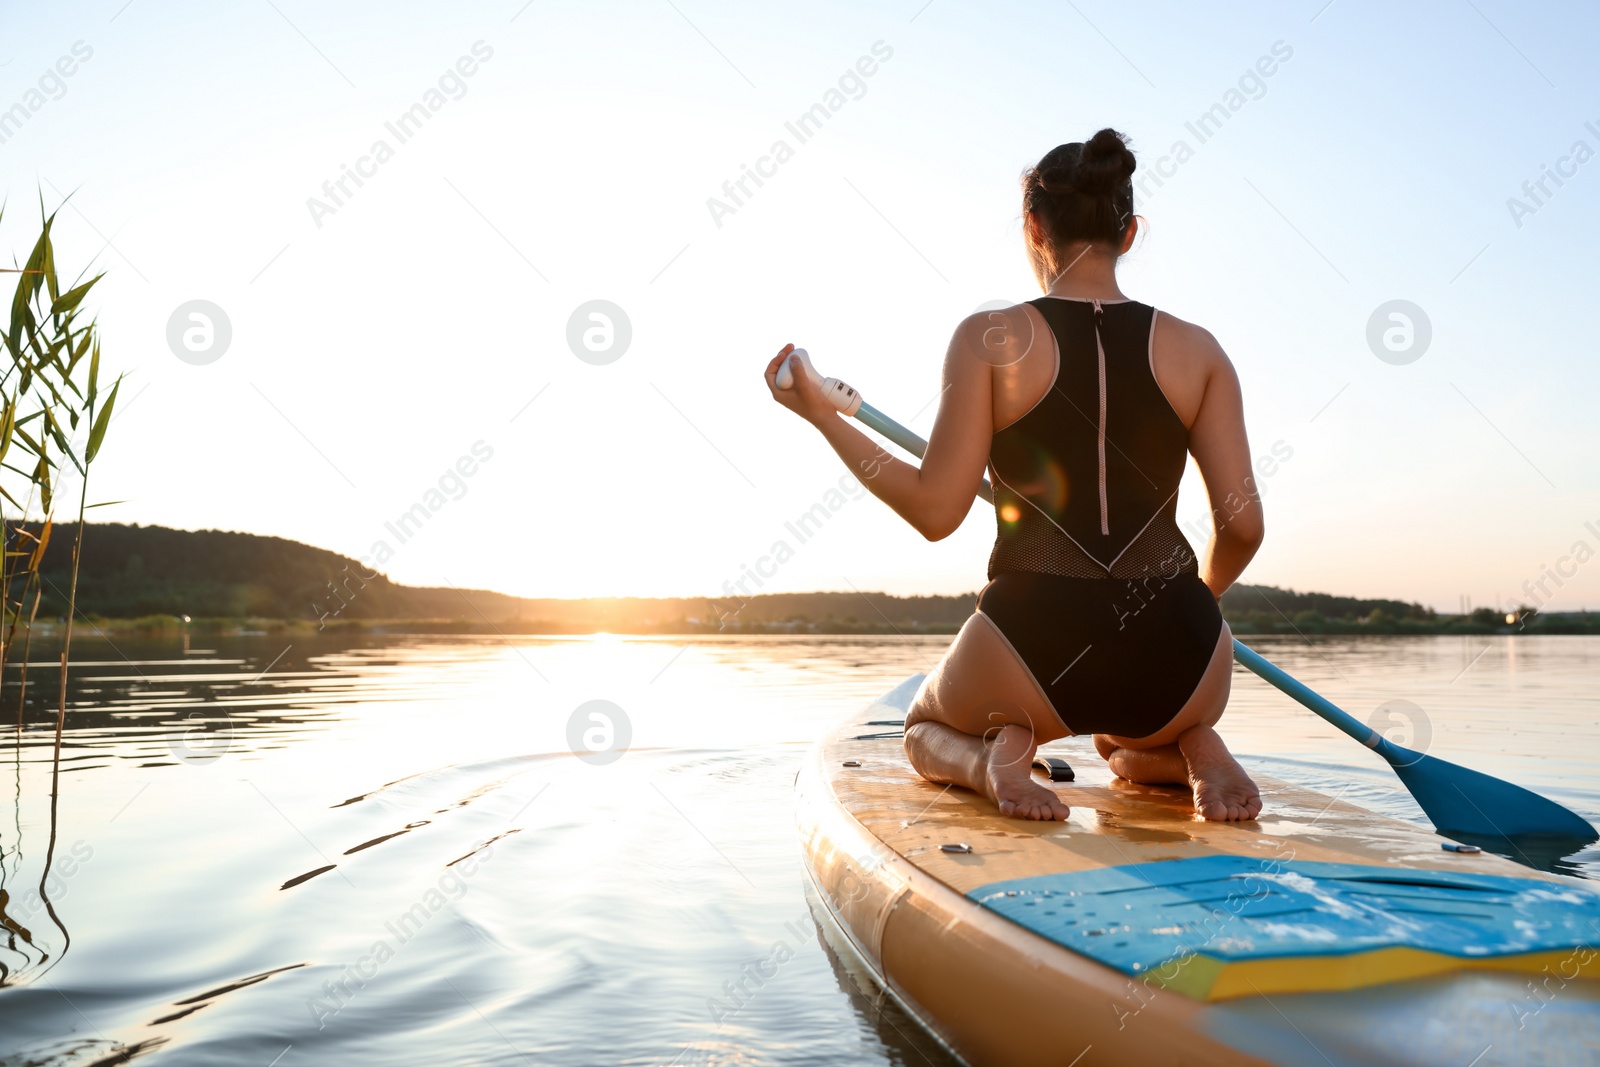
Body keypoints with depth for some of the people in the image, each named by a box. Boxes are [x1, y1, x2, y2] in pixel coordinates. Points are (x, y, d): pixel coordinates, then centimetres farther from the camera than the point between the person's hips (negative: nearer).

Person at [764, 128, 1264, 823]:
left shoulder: (990, 339, -6)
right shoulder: (1196, 350, 2)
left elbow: (936, 511, -10)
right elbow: (1242, 524, -1)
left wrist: (824, 418, 1)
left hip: (1031, 648, -2)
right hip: (1178, 659, 3)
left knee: (926, 731, 32)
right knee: (1131, 752, 40)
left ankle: (994, 756, -3)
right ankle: (1193, 752, 4)